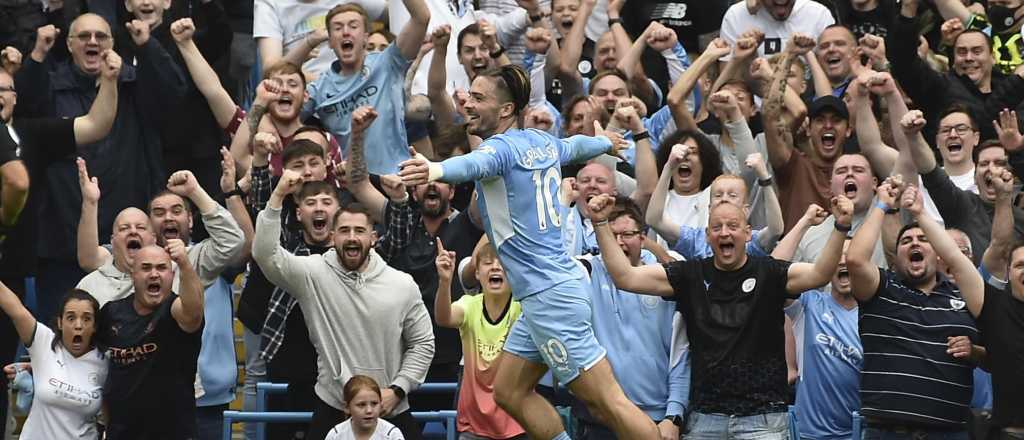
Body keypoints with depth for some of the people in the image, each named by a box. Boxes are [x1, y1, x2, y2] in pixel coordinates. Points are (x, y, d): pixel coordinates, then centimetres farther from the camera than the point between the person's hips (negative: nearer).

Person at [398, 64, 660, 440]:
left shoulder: (502, 147, -14)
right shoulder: (542, 142, 11)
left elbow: (472, 164, -39)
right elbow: (575, 146, 34)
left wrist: (435, 170, -60)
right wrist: (606, 141, 57)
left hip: (549, 295, -9)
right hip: (542, 294, 9)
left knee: (607, 400, -8)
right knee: (509, 392, 13)